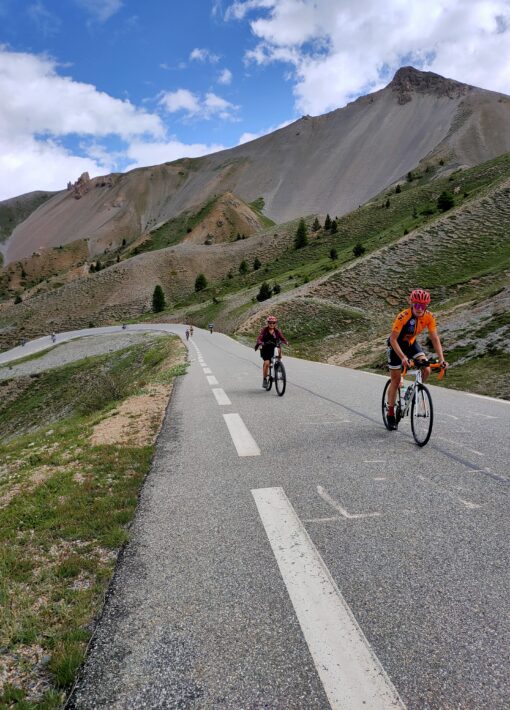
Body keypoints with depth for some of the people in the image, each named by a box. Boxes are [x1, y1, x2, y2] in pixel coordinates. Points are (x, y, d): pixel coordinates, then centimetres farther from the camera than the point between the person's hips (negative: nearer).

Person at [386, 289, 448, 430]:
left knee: (426, 370, -17)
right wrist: (403, 358, -40)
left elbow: (435, 339, -14)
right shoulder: (403, 316, -31)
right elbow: (393, 339, -30)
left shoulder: (429, 317, -18)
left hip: (411, 343, 4)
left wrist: (441, 359, -24)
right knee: (396, 380, -1)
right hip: (396, 345, -4)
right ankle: (391, 414, 14)